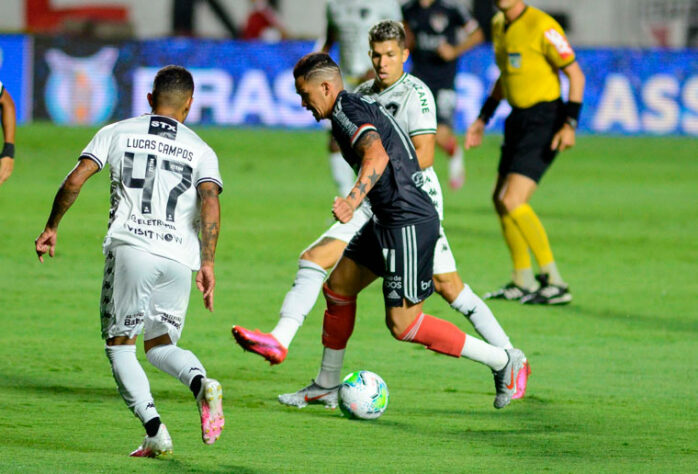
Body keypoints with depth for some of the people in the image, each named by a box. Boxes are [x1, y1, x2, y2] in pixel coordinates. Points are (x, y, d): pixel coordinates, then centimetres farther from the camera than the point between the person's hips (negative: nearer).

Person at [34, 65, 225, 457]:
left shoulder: (117, 133, 12)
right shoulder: (201, 150, 14)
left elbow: (76, 179, 2)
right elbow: (210, 203, -2)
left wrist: (51, 227, 12)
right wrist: (207, 263, -6)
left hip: (130, 248, -2)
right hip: (179, 256, 2)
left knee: (120, 346, 8)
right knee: (161, 344, 17)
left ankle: (154, 429, -11)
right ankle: (201, 383, -16)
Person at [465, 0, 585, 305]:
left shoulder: (541, 26, -17)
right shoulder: (498, 25, 10)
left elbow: (575, 74, -14)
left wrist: (569, 124, -22)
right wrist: (483, 119, 22)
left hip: (544, 121, -9)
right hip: (519, 118, 9)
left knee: (512, 201, -17)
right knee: (500, 200, 12)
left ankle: (555, 283, -10)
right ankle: (523, 283, 25)